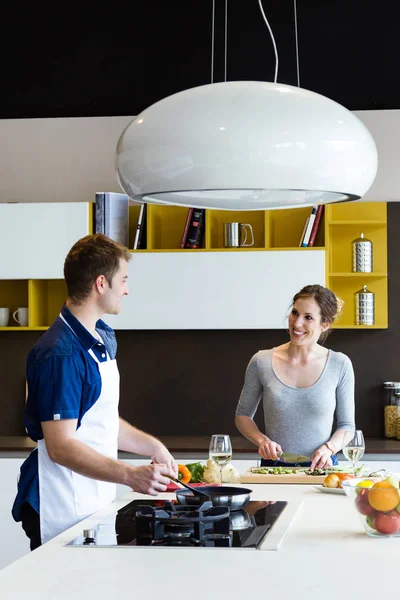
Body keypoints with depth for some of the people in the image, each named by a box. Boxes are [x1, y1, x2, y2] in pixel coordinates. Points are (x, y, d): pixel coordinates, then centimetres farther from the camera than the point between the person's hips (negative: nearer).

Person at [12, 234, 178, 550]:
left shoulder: (104, 338, 11)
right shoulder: (61, 354, -21)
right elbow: (60, 446, -25)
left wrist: (152, 446, 18)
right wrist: (129, 475, -33)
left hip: (97, 500, 9)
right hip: (63, 509, -9)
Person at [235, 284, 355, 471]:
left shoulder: (340, 365, 1)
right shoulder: (261, 362, 1)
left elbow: (346, 425, 8)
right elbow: (243, 415, 13)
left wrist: (329, 448, -11)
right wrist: (262, 440, -5)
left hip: (320, 469, 0)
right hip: (273, 467, 1)